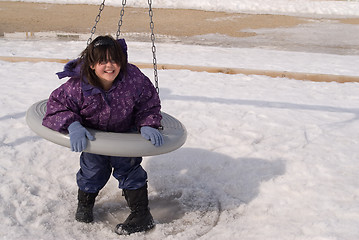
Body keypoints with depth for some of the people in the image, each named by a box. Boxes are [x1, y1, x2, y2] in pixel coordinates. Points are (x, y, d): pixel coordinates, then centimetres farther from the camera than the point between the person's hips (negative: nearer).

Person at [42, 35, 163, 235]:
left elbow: (149, 105, -15)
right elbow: (57, 106, -24)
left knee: (128, 166, -5)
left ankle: (142, 215, 8)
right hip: (93, 134, 0)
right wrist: (72, 125, -43)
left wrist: (148, 125, -32)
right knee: (93, 167, 4)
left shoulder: (134, 78, -30)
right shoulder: (77, 86, -33)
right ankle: (85, 203, 37)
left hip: (125, 132, 0)